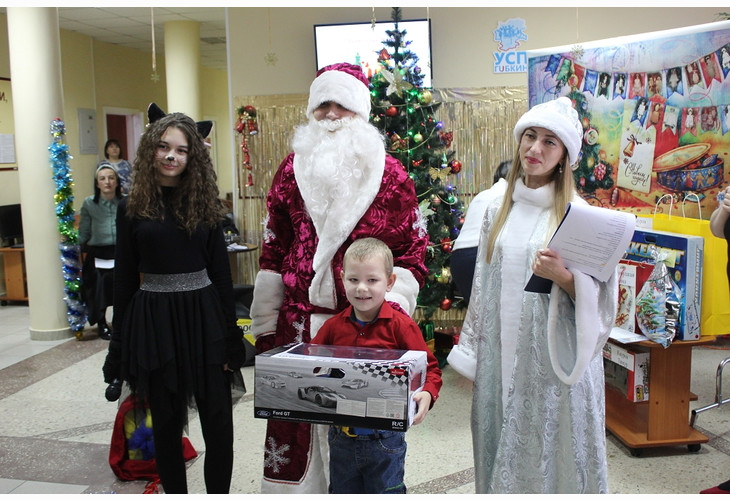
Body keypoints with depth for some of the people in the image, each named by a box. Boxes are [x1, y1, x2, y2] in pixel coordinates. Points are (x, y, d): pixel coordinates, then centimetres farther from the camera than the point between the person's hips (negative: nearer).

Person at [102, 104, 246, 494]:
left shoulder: (204, 204, 4)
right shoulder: (132, 208, 3)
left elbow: (221, 272, 4)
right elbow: (124, 278, 5)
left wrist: (231, 337, 1)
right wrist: (120, 344, 4)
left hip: (203, 314, 0)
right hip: (153, 318, 0)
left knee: (218, 422, 1)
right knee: (166, 422, 10)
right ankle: (175, 493, 26)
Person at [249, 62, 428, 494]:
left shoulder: (391, 174, 2)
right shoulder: (292, 169, 10)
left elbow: (412, 252, 3)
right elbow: (273, 251, 11)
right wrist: (264, 325, 9)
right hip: (298, 322, 2)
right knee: (293, 425, 6)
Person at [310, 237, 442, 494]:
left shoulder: (401, 325, -11)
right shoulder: (334, 326, -1)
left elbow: (430, 367, -8)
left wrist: (427, 394, -27)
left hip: (385, 437, -3)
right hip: (341, 436, 4)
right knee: (342, 492, 21)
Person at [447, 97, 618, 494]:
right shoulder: (498, 210, 8)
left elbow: (600, 295, -5)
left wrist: (563, 276, -24)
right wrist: (471, 353, 13)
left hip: (556, 359, -4)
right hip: (500, 354, 4)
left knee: (551, 452, 4)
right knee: (502, 451, 12)